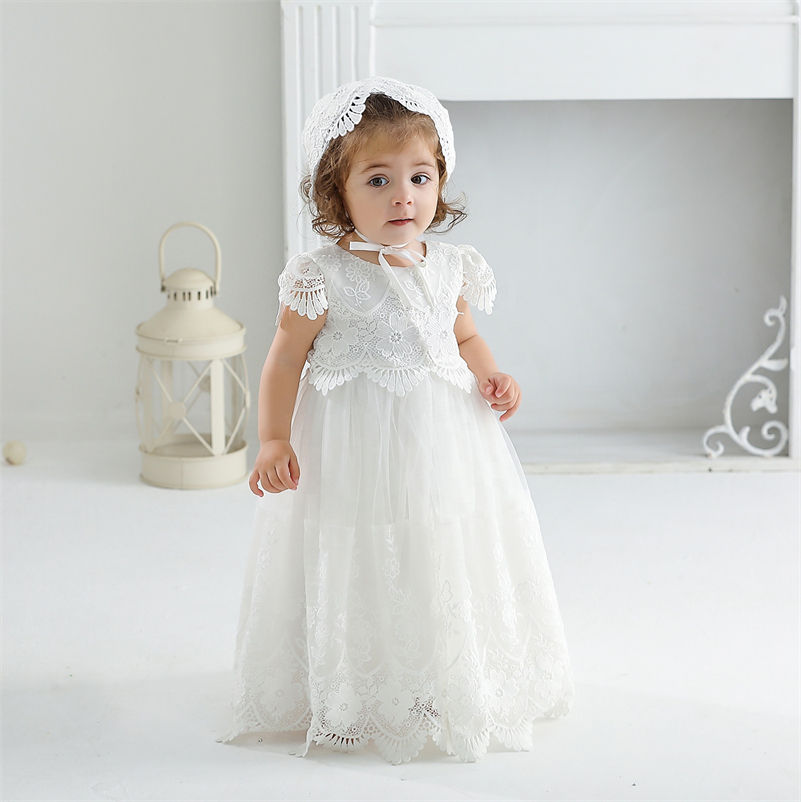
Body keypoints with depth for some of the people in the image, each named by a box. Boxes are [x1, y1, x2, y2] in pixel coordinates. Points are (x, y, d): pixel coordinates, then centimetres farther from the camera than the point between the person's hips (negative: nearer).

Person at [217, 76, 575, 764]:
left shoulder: (449, 268, 1)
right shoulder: (324, 277, -14)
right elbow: (286, 358, -7)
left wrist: (491, 377, -1)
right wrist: (274, 440, -14)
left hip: (445, 439, 5)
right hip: (355, 450, -5)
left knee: (447, 563, 14)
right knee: (360, 574, 3)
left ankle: (450, 695, 34)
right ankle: (349, 704, 22)